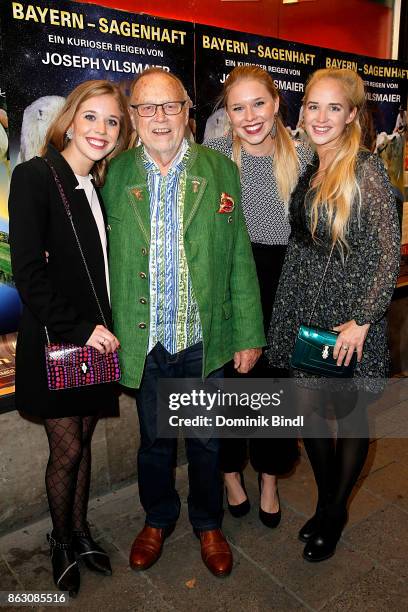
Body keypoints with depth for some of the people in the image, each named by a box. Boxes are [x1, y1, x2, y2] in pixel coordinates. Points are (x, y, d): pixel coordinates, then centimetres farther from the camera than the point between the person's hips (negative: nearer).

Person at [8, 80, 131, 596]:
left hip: (96, 339, 6)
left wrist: (104, 329, -2)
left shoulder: (102, 188, 9)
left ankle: (81, 531, 36)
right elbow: (27, 272, -17)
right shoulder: (34, 176, -11)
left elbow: (105, 269, 10)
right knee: (67, 450, 6)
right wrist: (80, 329, -17)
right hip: (55, 343, -5)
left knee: (83, 443, 17)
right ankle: (62, 543, 31)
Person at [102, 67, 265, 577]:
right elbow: (104, 261, 1)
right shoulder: (115, 174, 0)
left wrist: (248, 335, -2)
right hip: (144, 344, 1)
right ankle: (157, 520, 46)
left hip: (205, 341, 0)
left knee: (206, 441, 16)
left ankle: (208, 524, 43)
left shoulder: (221, 170, -1)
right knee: (153, 441, 19)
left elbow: (240, 259, -1)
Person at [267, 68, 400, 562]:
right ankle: (325, 501, 35)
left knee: (348, 413, 11)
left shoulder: (366, 170, -12)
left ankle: (335, 513, 33)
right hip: (306, 308, 6)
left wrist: (362, 320, -16)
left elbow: (389, 253, -14)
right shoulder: (307, 171, 7)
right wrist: (285, 311, 5)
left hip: (350, 313, -5)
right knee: (309, 407, 11)